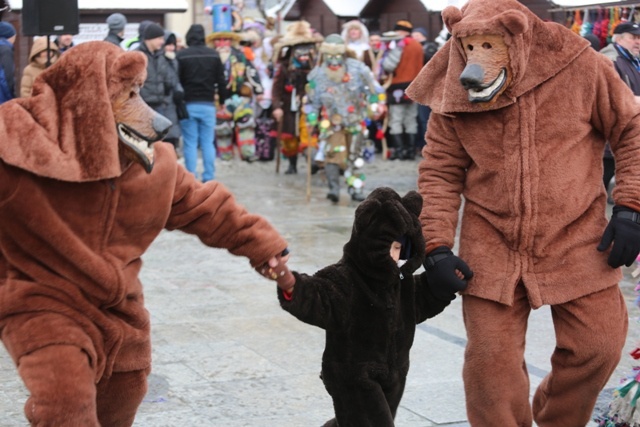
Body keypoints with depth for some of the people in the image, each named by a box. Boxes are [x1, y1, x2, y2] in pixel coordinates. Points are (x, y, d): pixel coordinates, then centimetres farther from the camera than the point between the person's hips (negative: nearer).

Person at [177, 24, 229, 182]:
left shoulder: (181, 55, -6)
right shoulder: (214, 55, 3)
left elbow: (177, 80, -7)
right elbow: (221, 80, 6)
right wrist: (222, 100, 16)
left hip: (188, 104, -2)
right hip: (208, 105, 2)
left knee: (190, 144, 1)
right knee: (208, 143, 7)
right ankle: (209, 178, 6)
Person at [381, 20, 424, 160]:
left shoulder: (399, 45, -12)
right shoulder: (418, 46, 11)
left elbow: (388, 65, -16)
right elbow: (419, 66, 14)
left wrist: (385, 52, -1)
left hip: (399, 87, -7)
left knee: (396, 121, -2)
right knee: (411, 120, 10)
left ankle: (399, 150, -7)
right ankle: (410, 150, 8)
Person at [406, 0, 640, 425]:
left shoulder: (580, 67, -11)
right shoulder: (455, 93, -7)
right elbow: (440, 172, 0)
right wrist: (437, 246, -9)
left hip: (576, 239, 0)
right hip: (492, 247, 0)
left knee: (597, 346, 2)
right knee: (491, 358, 0)